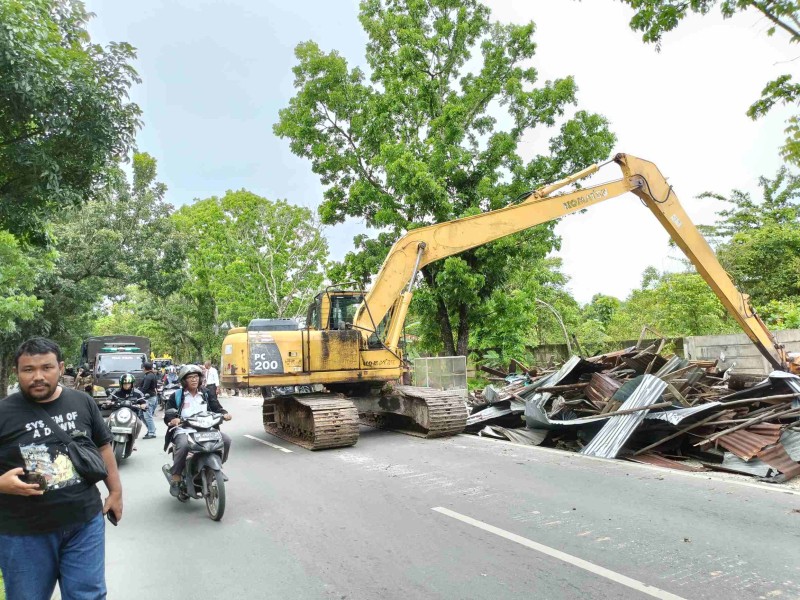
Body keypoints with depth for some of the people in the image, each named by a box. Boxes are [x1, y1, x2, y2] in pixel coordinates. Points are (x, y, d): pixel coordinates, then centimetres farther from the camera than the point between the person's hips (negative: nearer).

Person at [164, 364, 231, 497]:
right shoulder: (177, 396, 5)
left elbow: (216, 407, 10)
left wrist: (224, 413, -12)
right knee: (183, 445, -37)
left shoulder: (205, 394, 15)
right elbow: (167, 415, 1)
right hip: (183, 431, -3)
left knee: (226, 439, -16)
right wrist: (173, 420, -22)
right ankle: (175, 479, -22)